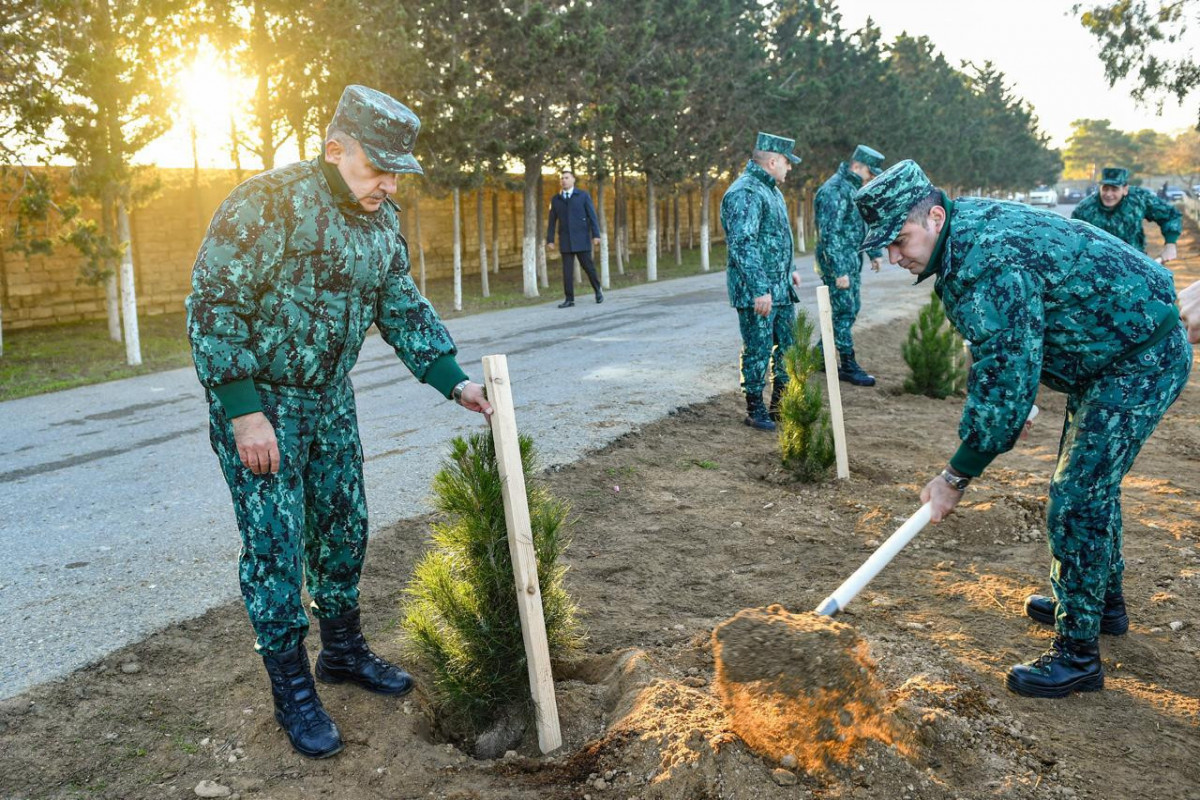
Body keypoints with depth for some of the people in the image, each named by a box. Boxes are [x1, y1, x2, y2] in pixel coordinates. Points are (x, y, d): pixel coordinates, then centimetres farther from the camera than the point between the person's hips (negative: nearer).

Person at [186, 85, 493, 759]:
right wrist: (243, 411, -23)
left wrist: (455, 381, -2)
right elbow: (214, 305, -21)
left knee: (344, 526, 14)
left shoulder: (382, 220, 3)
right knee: (276, 543, -2)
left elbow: (404, 308, 9)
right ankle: (293, 690, 14)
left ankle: (343, 650, 34)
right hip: (257, 399, -7)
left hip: (330, 398, 7)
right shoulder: (269, 202, -21)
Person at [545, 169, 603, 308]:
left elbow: (592, 216, -4)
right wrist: (550, 239, 2)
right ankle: (569, 299, -1)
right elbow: (552, 221, 9)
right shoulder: (555, 199, 8)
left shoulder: (584, 195, 1)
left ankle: (598, 290, 25)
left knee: (588, 266, 1)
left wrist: (596, 235, -12)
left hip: (581, 238, -2)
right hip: (565, 239, 2)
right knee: (567, 269, -3)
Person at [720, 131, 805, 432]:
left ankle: (781, 406, 25)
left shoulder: (770, 189, 15)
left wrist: (788, 271, 27)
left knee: (789, 346, 14)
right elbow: (743, 245, -24)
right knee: (758, 350, -1)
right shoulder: (745, 192, -18)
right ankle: (755, 411, 12)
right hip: (756, 292, -10)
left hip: (780, 288, 10)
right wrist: (759, 290, -26)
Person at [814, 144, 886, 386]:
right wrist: (839, 271, -25)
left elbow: (864, 222, 24)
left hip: (853, 261, 10)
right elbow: (829, 235, -23)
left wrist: (874, 252, 23)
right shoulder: (835, 191, -19)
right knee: (844, 312, -5)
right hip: (837, 263, -10)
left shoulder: (855, 187, 12)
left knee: (851, 309, 14)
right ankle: (848, 367, 2)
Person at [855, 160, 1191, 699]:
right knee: (1090, 481, 22)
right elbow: (999, 357, 13)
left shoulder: (990, 267, -32)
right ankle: (1103, 602, 41)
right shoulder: (965, 234, 1)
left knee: (1077, 502, -11)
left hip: (1141, 362, -11)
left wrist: (957, 475, -23)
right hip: (1107, 357, 11)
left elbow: (1006, 379, -31)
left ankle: (1077, 656, 0)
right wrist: (986, 423, 10)